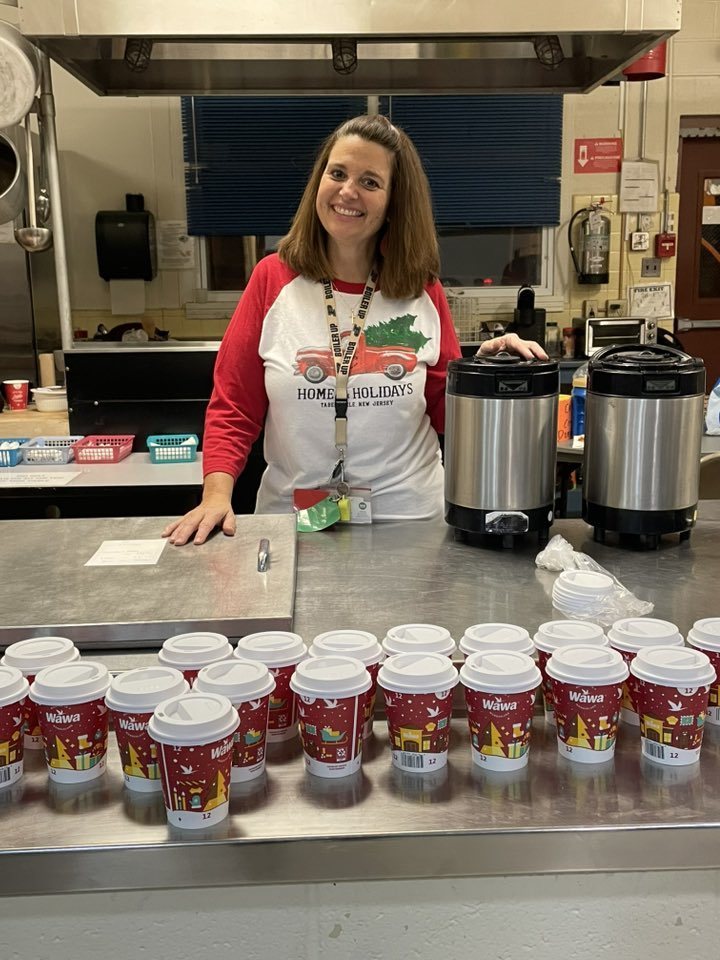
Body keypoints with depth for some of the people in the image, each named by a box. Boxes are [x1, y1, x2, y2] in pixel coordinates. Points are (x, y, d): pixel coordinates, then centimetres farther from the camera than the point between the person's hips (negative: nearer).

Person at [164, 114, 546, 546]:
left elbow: (448, 412, 5)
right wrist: (217, 493, -15)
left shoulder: (423, 293, 0)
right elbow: (233, 406, -2)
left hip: (409, 520, 1)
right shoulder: (273, 280, -2)